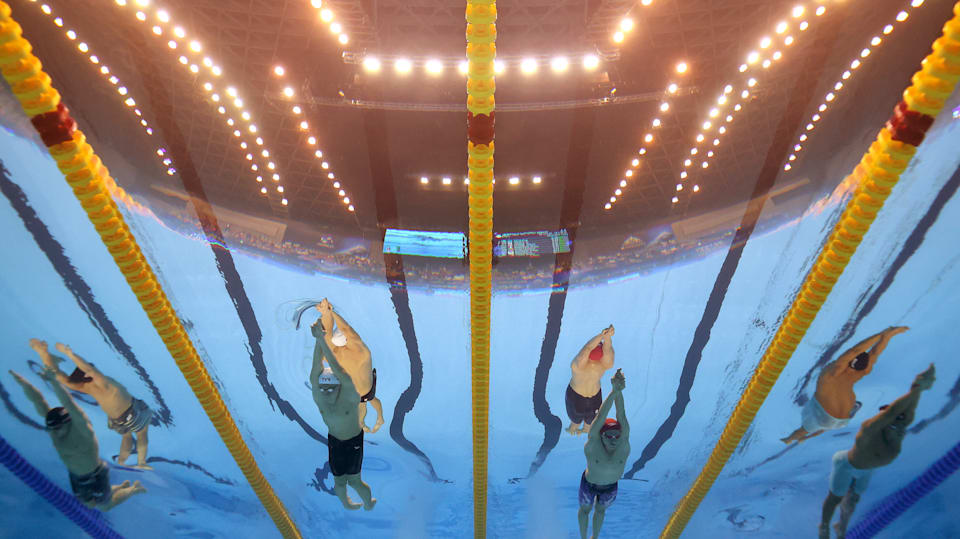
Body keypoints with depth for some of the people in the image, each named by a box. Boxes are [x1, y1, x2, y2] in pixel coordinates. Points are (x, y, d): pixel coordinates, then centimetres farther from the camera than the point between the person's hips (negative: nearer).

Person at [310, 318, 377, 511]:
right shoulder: (318, 396, -18)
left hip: (354, 441, -3)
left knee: (353, 480, 4)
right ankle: (346, 504, 41)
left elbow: (338, 369, -43)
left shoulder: (349, 395, -29)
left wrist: (322, 339, -51)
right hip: (333, 440, 3)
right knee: (339, 482, 10)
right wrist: (318, 339, -45)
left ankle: (369, 503, 34)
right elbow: (317, 367, -31)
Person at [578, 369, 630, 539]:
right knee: (585, 510, 24)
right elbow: (600, 417, -50)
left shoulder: (624, 442, -30)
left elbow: (621, 414, -43)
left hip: (611, 486, 2)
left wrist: (619, 392, -58)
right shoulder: (593, 443, -35)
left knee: (601, 510, 28)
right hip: (589, 484, -2)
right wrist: (614, 391, -61)